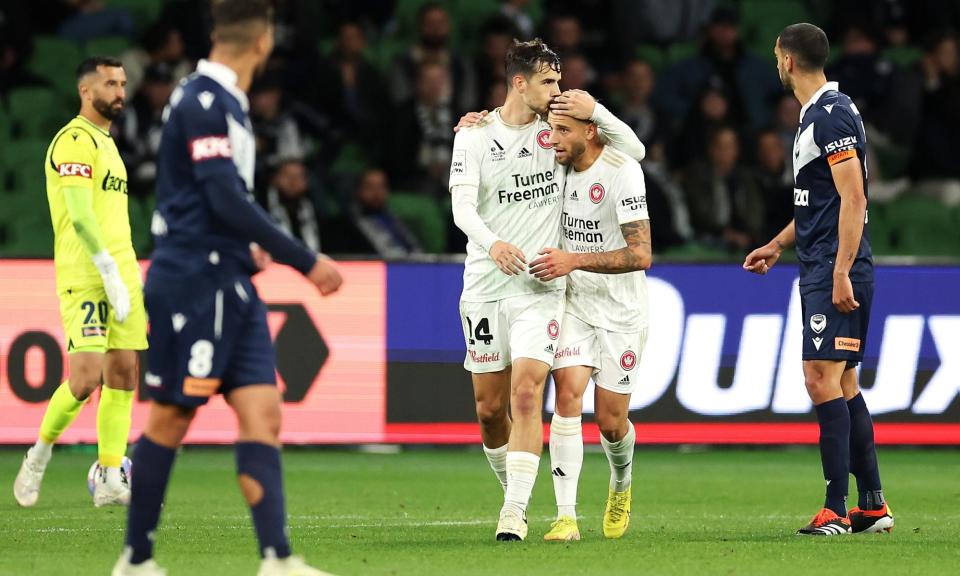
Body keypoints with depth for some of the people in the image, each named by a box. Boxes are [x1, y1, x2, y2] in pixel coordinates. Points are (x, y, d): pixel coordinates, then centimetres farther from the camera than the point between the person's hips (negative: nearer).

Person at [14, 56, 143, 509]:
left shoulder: (106, 143, 21)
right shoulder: (74, 140, -8)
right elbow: (80, 216, -17)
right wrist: (111, 276, -22)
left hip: (121, 274, 9)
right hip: (84, 278, -9)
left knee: (124, 377, 2)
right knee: (86, 378, -15)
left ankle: (110, 479, 3)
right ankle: (40, 454, 6)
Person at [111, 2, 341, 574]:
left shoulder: (222, 102, 15)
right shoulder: (204, 103, -14)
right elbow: (227, 199, -20)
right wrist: (305, 261, -19)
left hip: (230, 285, 9)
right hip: (194, 284, -9)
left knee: (263, 413, -2)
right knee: (170, 418, -2)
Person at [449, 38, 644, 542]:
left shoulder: (557, 130, 4)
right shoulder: (475, 135, 0)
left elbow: (634, 151, 7)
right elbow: (462, 206, -12)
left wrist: (595, 113, -11)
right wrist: (492, 243, -32)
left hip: (540, 287, -1)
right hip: (485, 286, 1)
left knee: (526, 392, -17)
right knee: (489, 407, 5)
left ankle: (514, 513, -20)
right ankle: (511, 491, 28)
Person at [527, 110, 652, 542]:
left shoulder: (622, 172, -19)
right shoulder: (561, 166, -1)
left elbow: (641, 255, -23)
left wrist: (574, 260, -29)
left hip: (621, 311, -4)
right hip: (574, 302, 4)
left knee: (610, 420, 2)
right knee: (568, 395, -16)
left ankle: (622, 486, 37)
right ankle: (566, 517, -19)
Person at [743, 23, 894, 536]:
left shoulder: (832, 115, -14)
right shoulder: (816, 114, 17)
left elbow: (853, 198, -20)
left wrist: (841, 273, -24)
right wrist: (778, 245, 36)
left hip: (835, 272, -10)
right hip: (820, 271, 10)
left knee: (823, 380, -12)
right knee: (843, 386, 11)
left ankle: (836, 510, -13)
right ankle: (872, 506, 14)